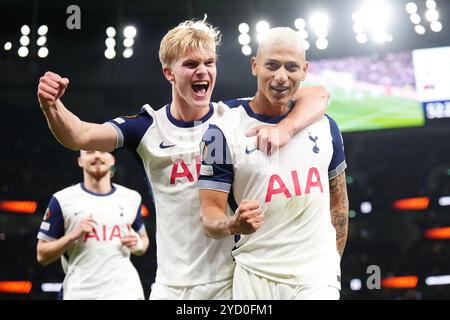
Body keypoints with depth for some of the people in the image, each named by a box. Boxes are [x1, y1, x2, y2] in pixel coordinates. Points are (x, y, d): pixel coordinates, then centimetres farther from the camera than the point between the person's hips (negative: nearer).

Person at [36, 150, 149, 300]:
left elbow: (143, 238, 24)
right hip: (79, 294, -2)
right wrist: (74, 235, -12)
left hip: (126, 292, 2)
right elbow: (42, 256, 2)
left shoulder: (131, 198, 10)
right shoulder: (63, 200, 2)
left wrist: (139, 245, 2)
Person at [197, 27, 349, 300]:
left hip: (318, 276, 2)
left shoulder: (324, 125, 6)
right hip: (256, 277, -2)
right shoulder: (224, 131, -6)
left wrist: (334, 259, 15)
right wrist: (234, 225, -28)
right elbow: (210, 215, -7)